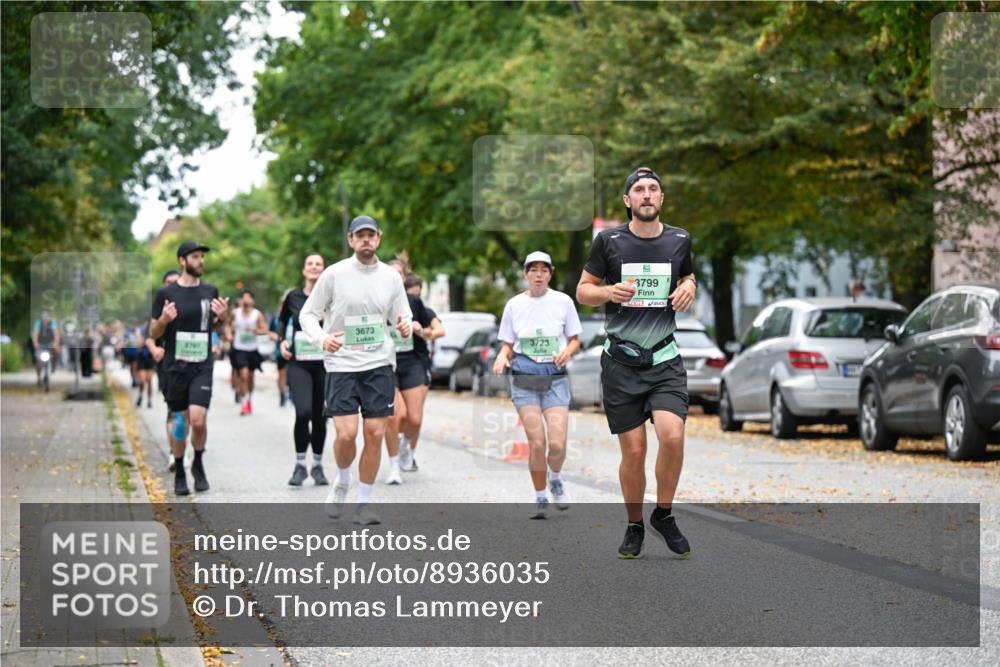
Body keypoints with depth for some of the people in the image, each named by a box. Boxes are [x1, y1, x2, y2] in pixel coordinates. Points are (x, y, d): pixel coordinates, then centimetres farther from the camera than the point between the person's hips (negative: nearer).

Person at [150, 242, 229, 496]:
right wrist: (163, 320, -18)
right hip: (176, 366, -1)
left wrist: (222, 318, -2)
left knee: (198, 420, -14)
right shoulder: (166, 294, -1)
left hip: (202, 365, 1)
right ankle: (179, 473, 21)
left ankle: (198, 465, 11)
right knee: (178, 421, 5)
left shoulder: (210, 291, 8)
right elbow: (153, 333, 3)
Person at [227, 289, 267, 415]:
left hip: (252, 349, 2)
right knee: (243, 374, -17)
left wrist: (255, 330, -26)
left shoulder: (257, 314, -3)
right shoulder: (235, 313, 0)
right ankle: (244, 402, -10)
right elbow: (229, 325, 15)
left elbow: (265, 330, -8)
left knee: (250, 377, 14)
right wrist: (229, 334, -3)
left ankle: (249, 400, 36)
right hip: (239, 349, -2)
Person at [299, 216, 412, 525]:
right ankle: (342, 483, 17)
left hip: (379, 364, 3)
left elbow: (403, 318, 14)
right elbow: (307, 314, 2)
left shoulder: (391, 277, 6)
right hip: (341, 363, -2)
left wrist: (406, 327, -11)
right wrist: (321, 338, -17)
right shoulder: (334, 274, -3)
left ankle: (364, 502, 12)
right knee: (346, 433, -14)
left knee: (375, 434, -1)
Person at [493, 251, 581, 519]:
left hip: (555, 379, 0)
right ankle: (540, 499, 12)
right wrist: (502, 357, -11)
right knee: (536, 443, -8)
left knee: (557, 444, -12)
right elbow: (508, 345, 10)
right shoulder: (514, 305, 4)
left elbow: (574, 340, 9)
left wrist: (568, 351, -12)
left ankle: (555, 479, 22)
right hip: (524, 379, 0)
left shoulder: (563, 302, 2)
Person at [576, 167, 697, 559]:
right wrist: (609, 292, -16)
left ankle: (664, 515, 6)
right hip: (621, 361, -1)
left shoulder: (679, 240, 5)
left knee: (672, 437, -17)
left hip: (665, 360, 1)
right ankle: (634, 526, 21)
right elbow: (582, 291, 6)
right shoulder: (609, 241, -1)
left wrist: (688, 288, 0)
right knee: (634, 452, -1)